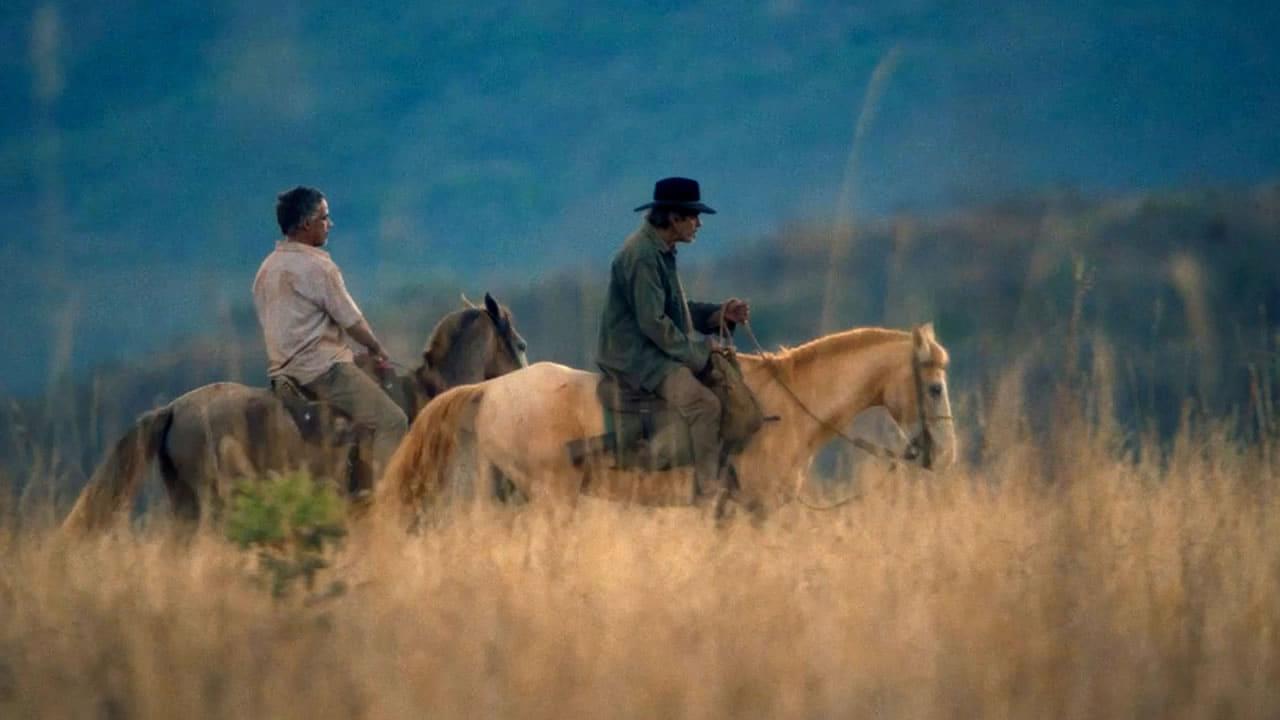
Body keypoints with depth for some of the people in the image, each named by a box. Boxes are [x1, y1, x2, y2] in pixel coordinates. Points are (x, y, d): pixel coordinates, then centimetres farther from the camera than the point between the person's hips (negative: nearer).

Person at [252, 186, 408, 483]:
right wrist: (376, 349, 10)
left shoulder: (267, 268, 12)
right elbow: (352, 321, -9)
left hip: (281, 369, 9)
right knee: (392, 421, -10)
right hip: (321, 367, -9)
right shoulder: (317, 266, -14)